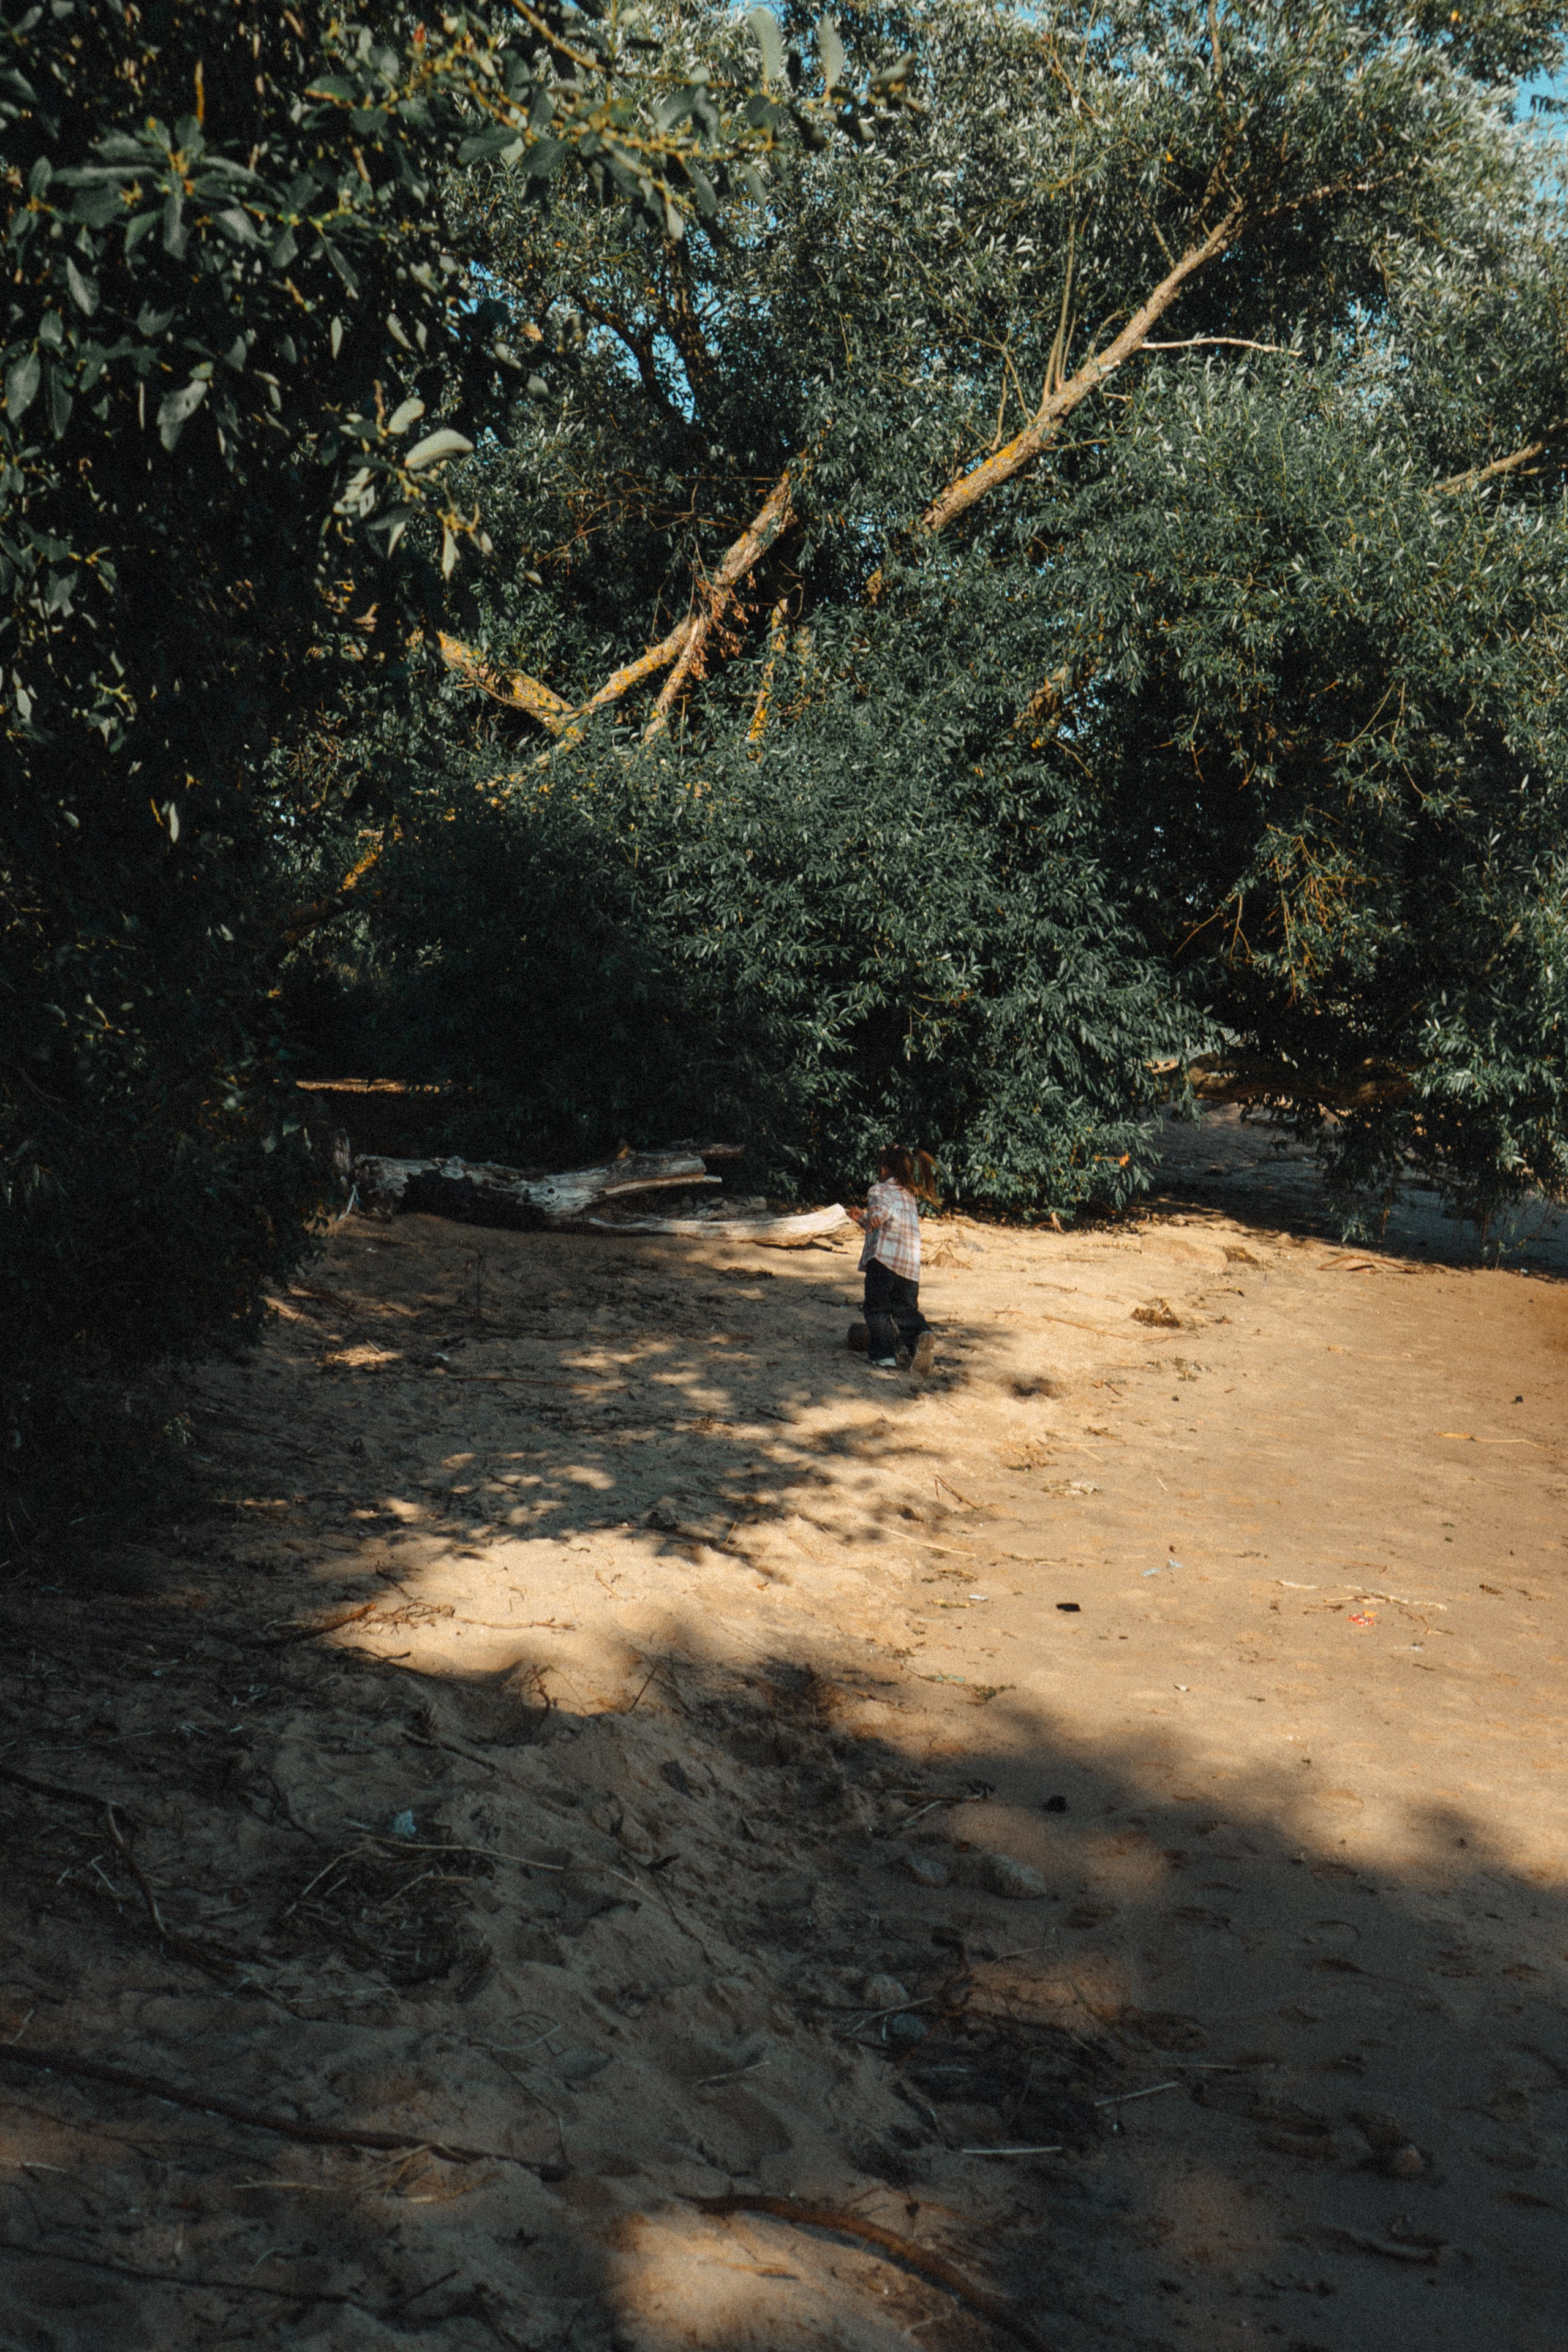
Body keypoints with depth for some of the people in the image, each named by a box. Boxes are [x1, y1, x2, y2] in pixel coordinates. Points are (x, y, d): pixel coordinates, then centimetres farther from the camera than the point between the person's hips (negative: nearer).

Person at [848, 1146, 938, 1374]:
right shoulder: (911, 1196, 28)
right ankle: (923, 1335, -19)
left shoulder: (880, 1190, 6)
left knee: (877, 1309, 1)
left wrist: (876, 1216, -42)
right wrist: (862, 1219, 53)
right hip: (911, 1262, 6)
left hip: (884, 1255, -6)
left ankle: (885, 1356, -11)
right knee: (905, 1310, 11)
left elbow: (884, 1206, -20)